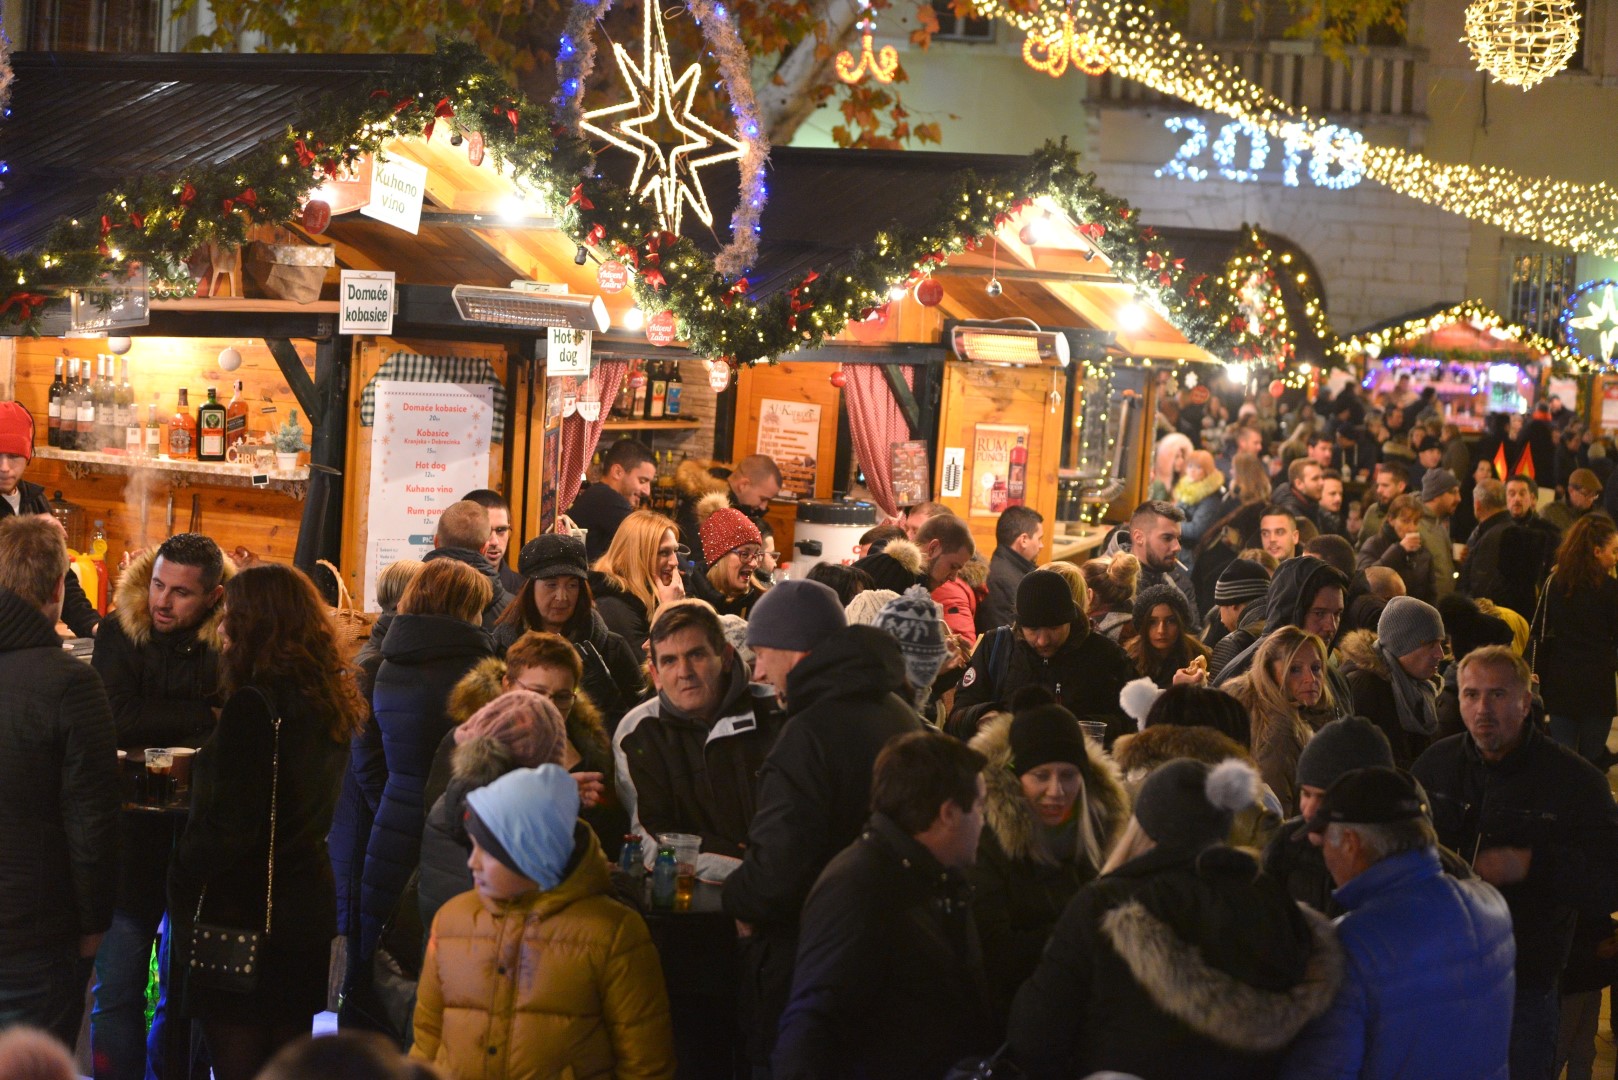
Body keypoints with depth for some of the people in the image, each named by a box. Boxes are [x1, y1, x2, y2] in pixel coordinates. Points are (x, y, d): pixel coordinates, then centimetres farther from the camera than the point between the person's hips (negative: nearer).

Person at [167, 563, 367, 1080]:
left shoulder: (255, 706, -19)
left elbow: (229, 828, -21)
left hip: (241, 910, -8)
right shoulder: (328, 700, 6)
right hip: (305, 902, 8)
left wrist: (180, 873, -6)